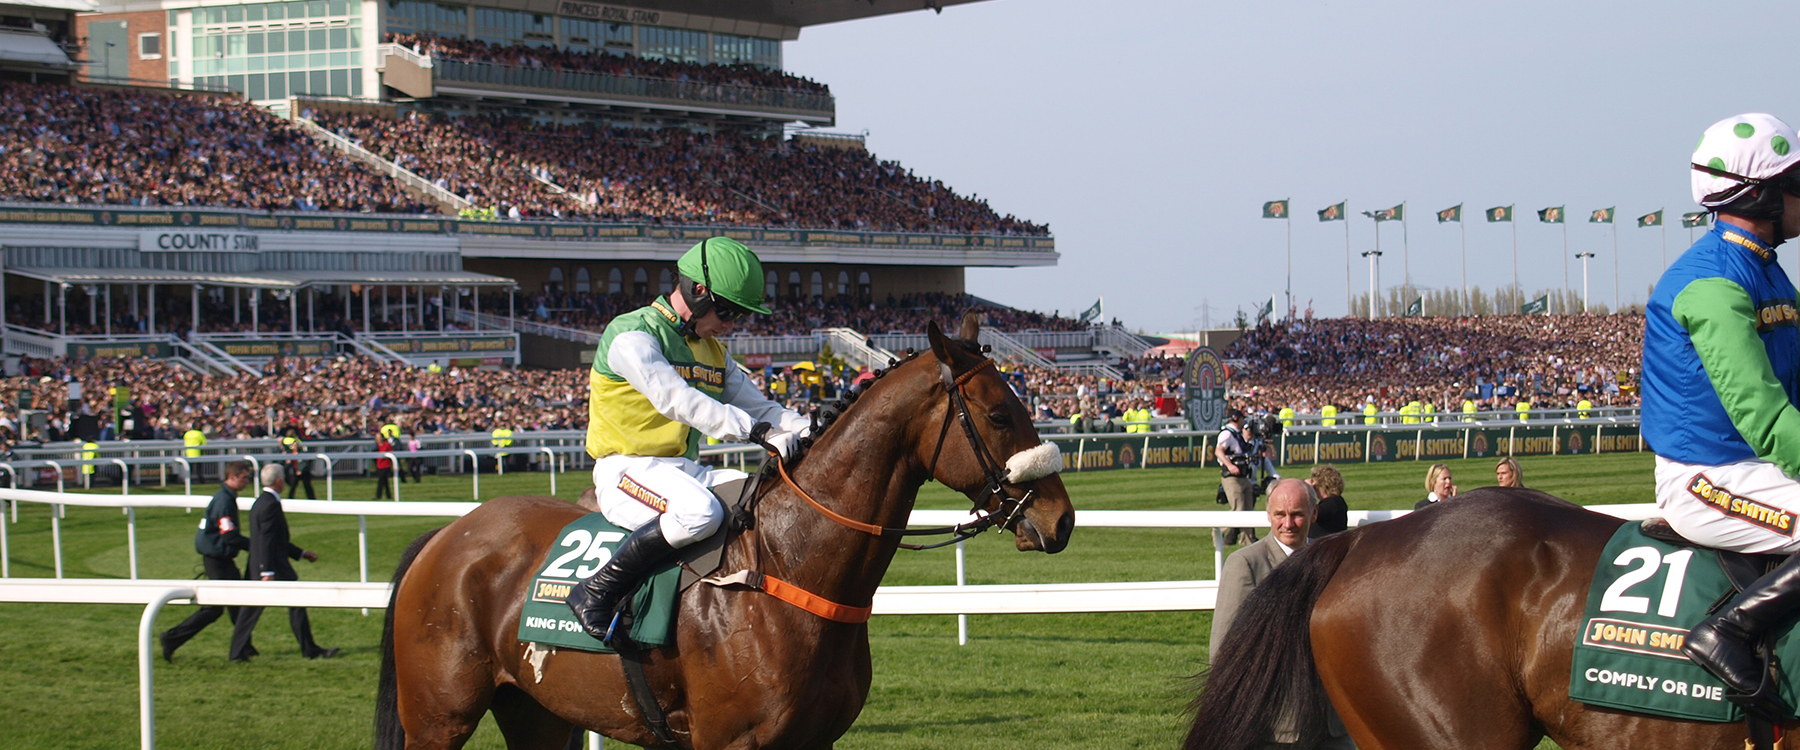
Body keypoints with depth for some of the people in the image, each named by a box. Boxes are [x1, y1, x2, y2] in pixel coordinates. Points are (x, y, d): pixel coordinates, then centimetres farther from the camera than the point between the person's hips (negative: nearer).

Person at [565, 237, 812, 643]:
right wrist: (754, 430, -34)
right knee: (699, 512, -37)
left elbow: (757, 405, 15)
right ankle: (597, 591, -24)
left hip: (689, 471, 8)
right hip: (629, 469, -8)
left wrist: (806, 429, -5)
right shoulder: (633, 336, -11)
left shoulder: (713, 351, 18)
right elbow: (675, 399, -25)